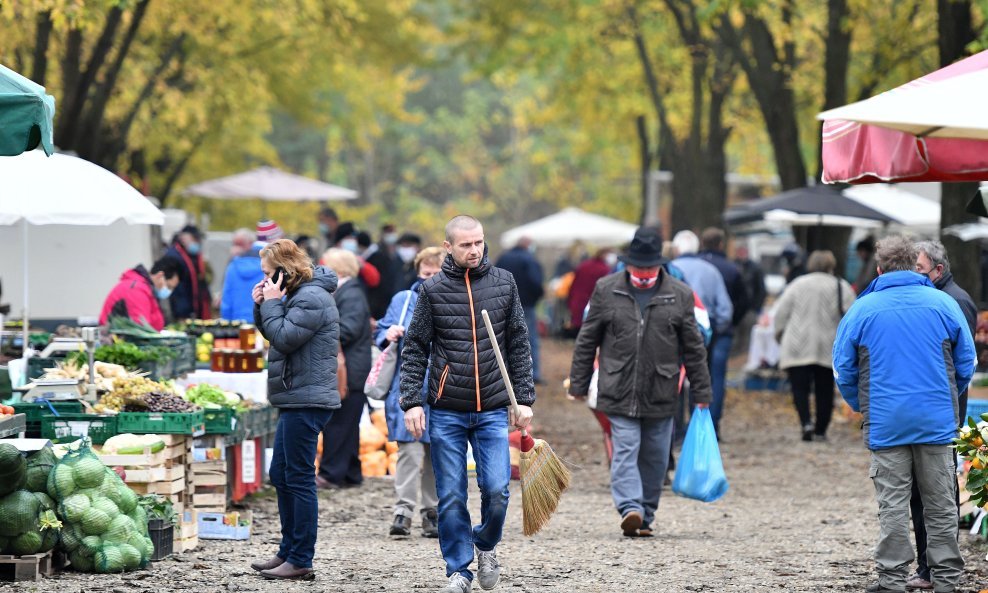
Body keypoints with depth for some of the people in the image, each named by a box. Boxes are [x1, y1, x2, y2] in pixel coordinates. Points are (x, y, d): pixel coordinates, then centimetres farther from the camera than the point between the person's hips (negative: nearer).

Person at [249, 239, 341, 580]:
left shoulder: (311, 299, -16)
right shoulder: (300, 295, 17)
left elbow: (283, 338, -21)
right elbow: (275, 335, 20)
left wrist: (272, 303, -11)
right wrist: (262, 306, 6)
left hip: (307, 401, -11)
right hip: (296, 399, 11)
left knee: (299, 479, -7)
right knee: (280, 476, 16)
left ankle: (300, 561, -4)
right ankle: (288, 552, 23)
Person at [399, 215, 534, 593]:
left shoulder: (503, 284, 5)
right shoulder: (432, 290, 0)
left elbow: (519, 345, 10)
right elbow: (415, 349, 3)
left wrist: (525, 399, 5)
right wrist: (411, 402, -6)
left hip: (493, 410, 1)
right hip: (446, 412, -1)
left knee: (497, 490, -8)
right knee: (451, 497, 2)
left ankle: (486, 544, 20)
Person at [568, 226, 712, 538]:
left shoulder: (679, 295, 4)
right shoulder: (606, 290, 3)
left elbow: (694, 348, 8)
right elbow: (587, 341, 8)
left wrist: (701, 392, 8)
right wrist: (578, 384, 7)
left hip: (661, 393, 1)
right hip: (619, 392, -1)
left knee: (654, 458, 6)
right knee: (625, 451, -13)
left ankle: (645, 517, 15)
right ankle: (630, 508, -23)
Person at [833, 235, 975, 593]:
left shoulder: (862, 309, -2)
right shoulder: (944, 304, 1)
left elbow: (844, 370, 2)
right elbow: (966, 365, 6)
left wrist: (862, 408, 18)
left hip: (885, 423, -1)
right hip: (937, 421, 1)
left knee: (892, 504, 3)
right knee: (941, 503, 9)